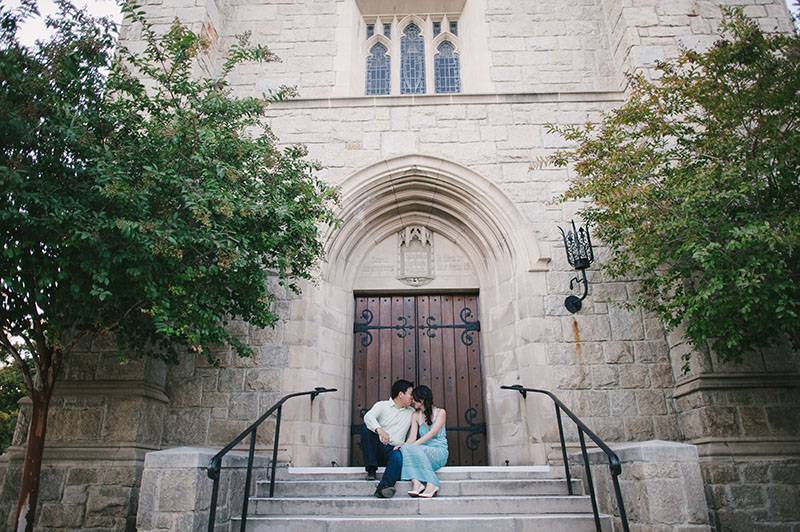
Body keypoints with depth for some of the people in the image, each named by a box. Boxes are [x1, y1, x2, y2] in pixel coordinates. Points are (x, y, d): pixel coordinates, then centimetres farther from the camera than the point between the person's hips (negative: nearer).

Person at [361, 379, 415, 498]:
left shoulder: (411, 412, 19)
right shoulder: (382, 405, 4)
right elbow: (368, 417, -18)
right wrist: (379, 429, -38)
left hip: (393, 449, 1)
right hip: (376, 448, -1)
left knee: (398, 456, -34)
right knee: (367, 428, -26)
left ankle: (383, 486, -54)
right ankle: (371, 469, -25)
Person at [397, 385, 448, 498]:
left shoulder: (440, 412, 2)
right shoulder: (416, 415, 14)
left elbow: (432, 433, -11)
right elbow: (412, 436, 2)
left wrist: (414, 444, -23)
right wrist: (404, 444, -21)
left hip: (439, 452, -4)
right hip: (423, 452, 4)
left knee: (413, 449, -32)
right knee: (404, 449, -28)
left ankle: (431, 484, -32)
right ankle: (416, 483, -41)